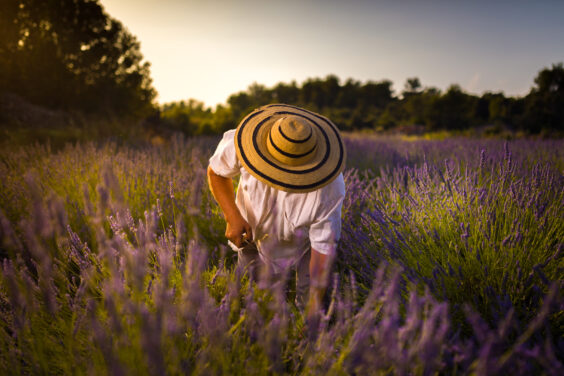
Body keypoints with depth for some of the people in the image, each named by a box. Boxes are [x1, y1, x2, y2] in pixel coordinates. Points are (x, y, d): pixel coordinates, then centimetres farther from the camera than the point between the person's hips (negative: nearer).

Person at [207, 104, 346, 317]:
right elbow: (216, 172, -13)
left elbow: (323, 248, -28)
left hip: (301, 243, -1)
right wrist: (232, 217, -27)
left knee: (307, 304, 5)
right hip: (251, 233, 2)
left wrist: (314, 307, -28)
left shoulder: (328, 189, -38)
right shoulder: (246, 141, -34)